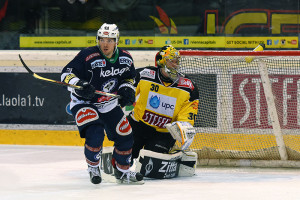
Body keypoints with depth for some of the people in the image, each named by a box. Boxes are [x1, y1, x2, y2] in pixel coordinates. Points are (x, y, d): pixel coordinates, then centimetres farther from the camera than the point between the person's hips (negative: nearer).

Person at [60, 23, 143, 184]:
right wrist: (80, 84, -39)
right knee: (95, 134, -25)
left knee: (125, 136, 5)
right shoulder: (88, 56, -22)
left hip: (110, 105, 6)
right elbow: (66, 74, -21)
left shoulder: (125, 59, -4)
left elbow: (128, 78, 14)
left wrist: (127, 89, -6)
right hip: (84, 103, -6)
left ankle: (122, 171, 27)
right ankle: (93, 168, 1)